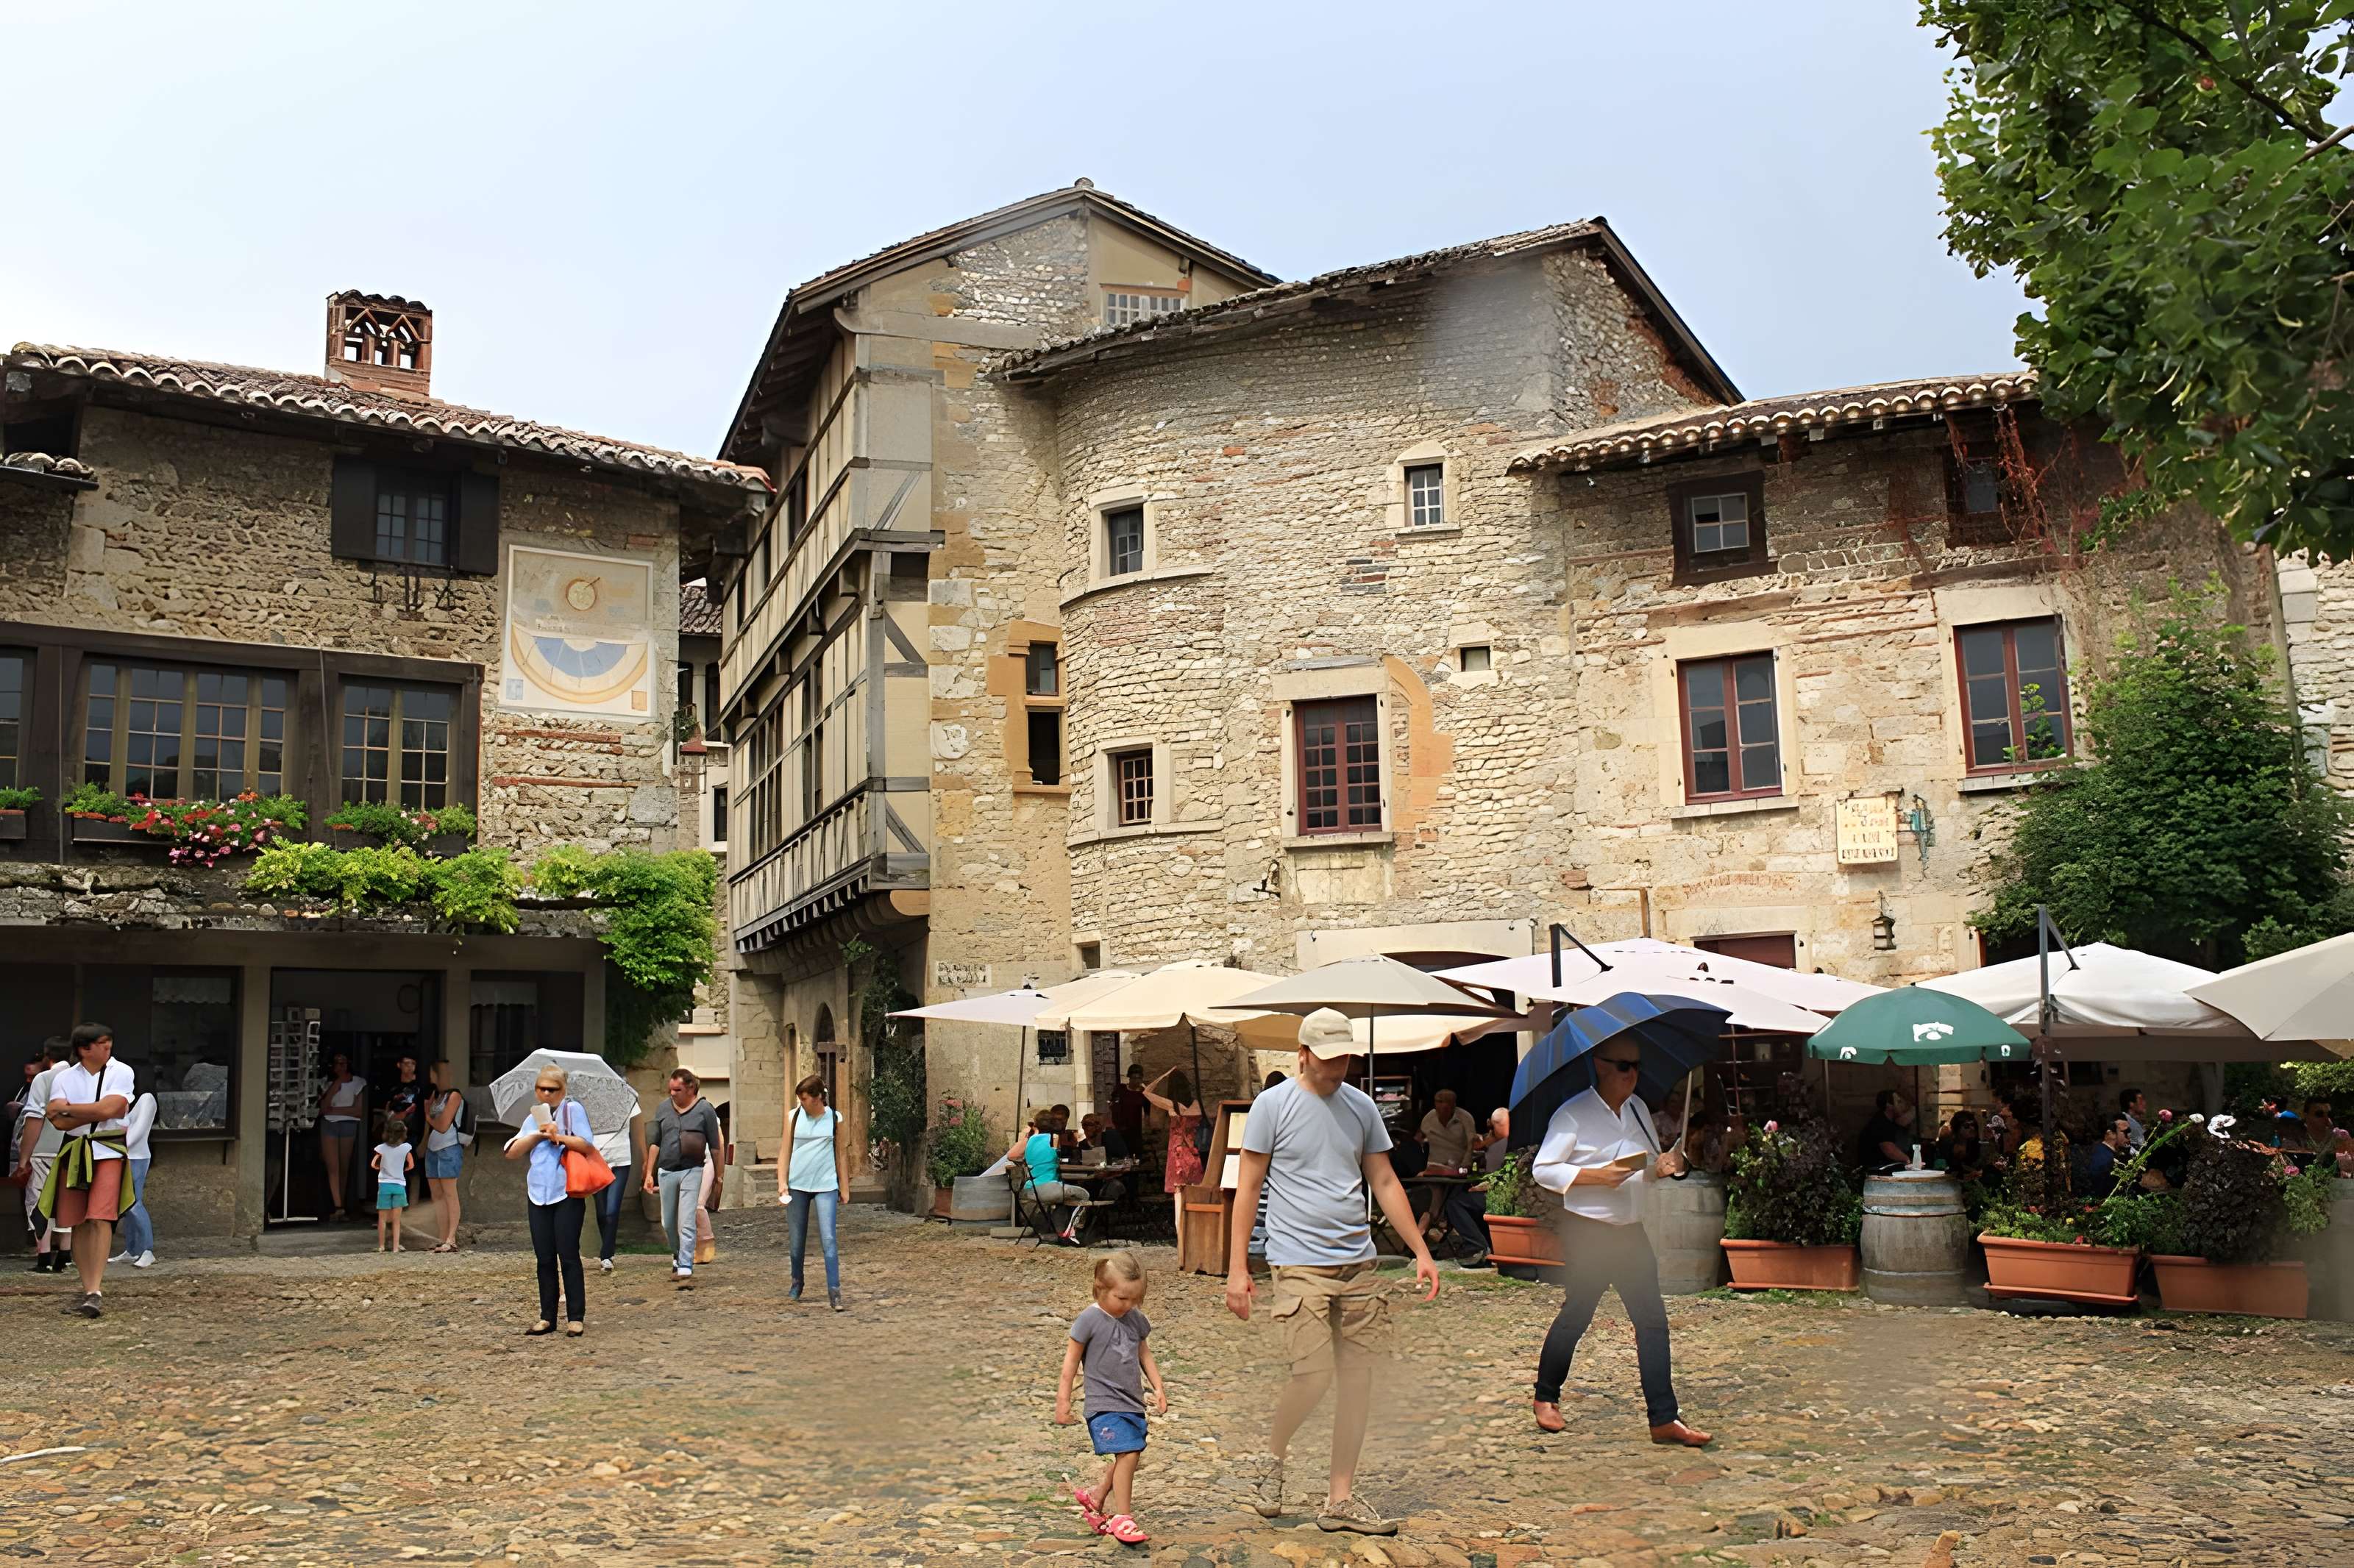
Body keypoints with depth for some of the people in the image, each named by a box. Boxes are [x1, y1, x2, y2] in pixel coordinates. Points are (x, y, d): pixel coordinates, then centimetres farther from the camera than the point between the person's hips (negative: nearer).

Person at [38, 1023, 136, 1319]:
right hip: (73, 1152, 3)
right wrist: (95, 1112, -11)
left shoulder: (121, 1072, -1)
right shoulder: (64, 1077, 5)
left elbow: (109, 1108, -16)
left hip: (108, 1151, -3)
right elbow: (59, 1122, -6)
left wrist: (67, 1108, -5)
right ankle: (89, 1289, 16)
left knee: (100, 1218, -15)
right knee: (78, 1224, 6)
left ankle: (96, 1292, -17)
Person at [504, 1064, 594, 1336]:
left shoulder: (572, 1109, 1)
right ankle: (547, 1318, 13)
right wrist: (538, 1135, -6)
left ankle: (576, 1318, 0)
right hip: (538, 1195, 5)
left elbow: (586, 1145, -8)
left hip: (567, 1194, -5)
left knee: (568, 1256, -5)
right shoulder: (534, 1118, 18)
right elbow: (512, 1152, 6)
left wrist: (558, 1137, -15)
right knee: (545, 1259, 7)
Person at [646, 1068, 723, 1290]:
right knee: (669, 1224, 14)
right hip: (667, 1171, 4)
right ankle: (678, 1259, 36)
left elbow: (715, 1146, 0)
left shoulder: (705, 1110, -4)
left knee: (687, 1224, -11)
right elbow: (655, 1143, 12)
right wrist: (649, 1173, 9)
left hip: (692, 1171, -4)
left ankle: (685, 1271, -10)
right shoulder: (663, 1108, 7)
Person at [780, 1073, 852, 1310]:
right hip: (797, 1185, 2)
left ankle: (834, 1292, -11)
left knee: (828, 1239, -10)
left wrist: (844, 1187, 8)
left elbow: (841, 1154, 8)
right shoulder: (793, 1117, 3)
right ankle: (796, 1286, 29)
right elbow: (786, 1152, 5)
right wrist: (782, 1183, -4)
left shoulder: (834, 1119, 2)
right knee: (797, 1241, 10)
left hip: (826, 1185, -1)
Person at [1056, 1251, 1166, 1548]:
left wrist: (1158, 1386, 13)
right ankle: (1123, 1518, -8)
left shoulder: (1135, 1319, 7)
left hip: (1133, 1403, 7)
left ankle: (1095, 1499, 33)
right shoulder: (1089, 1320, -11)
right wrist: (1063, 1400, -5)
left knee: (1129, 1457, 11)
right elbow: (1071, 1360, -6)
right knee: (1127, 1453, -18)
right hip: (1105, 1404, -7)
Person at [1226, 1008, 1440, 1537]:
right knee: (1314, 1375, -12)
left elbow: (1385, 1182, 15)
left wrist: (1422, 1251, 10)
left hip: (1358, 1262, 5)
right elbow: (1248, 1188, -2)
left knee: (1358, 1378, 5)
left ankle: (1340, 1499, 16)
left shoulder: (1362, 1107, 9)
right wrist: (1237, 1268, -6)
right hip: (1300, 1264, -5)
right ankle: (1274, 1459, 17)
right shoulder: (1273, 1105, -4)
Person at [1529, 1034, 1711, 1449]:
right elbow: (1543, 1170, -13)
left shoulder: (1638, 1108, 9)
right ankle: (1546, 1398, 25)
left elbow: (1649, 1167, 18)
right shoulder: (1573, 1114, -11)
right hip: (1587, 1230, -6)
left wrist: (1665, 1165, -6)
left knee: (1653, 1320, 1)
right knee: (1576, 1315, 4)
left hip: (1631, 1229, 6)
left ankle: (1664, 1419, 6)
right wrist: (1597, 1176, -23)